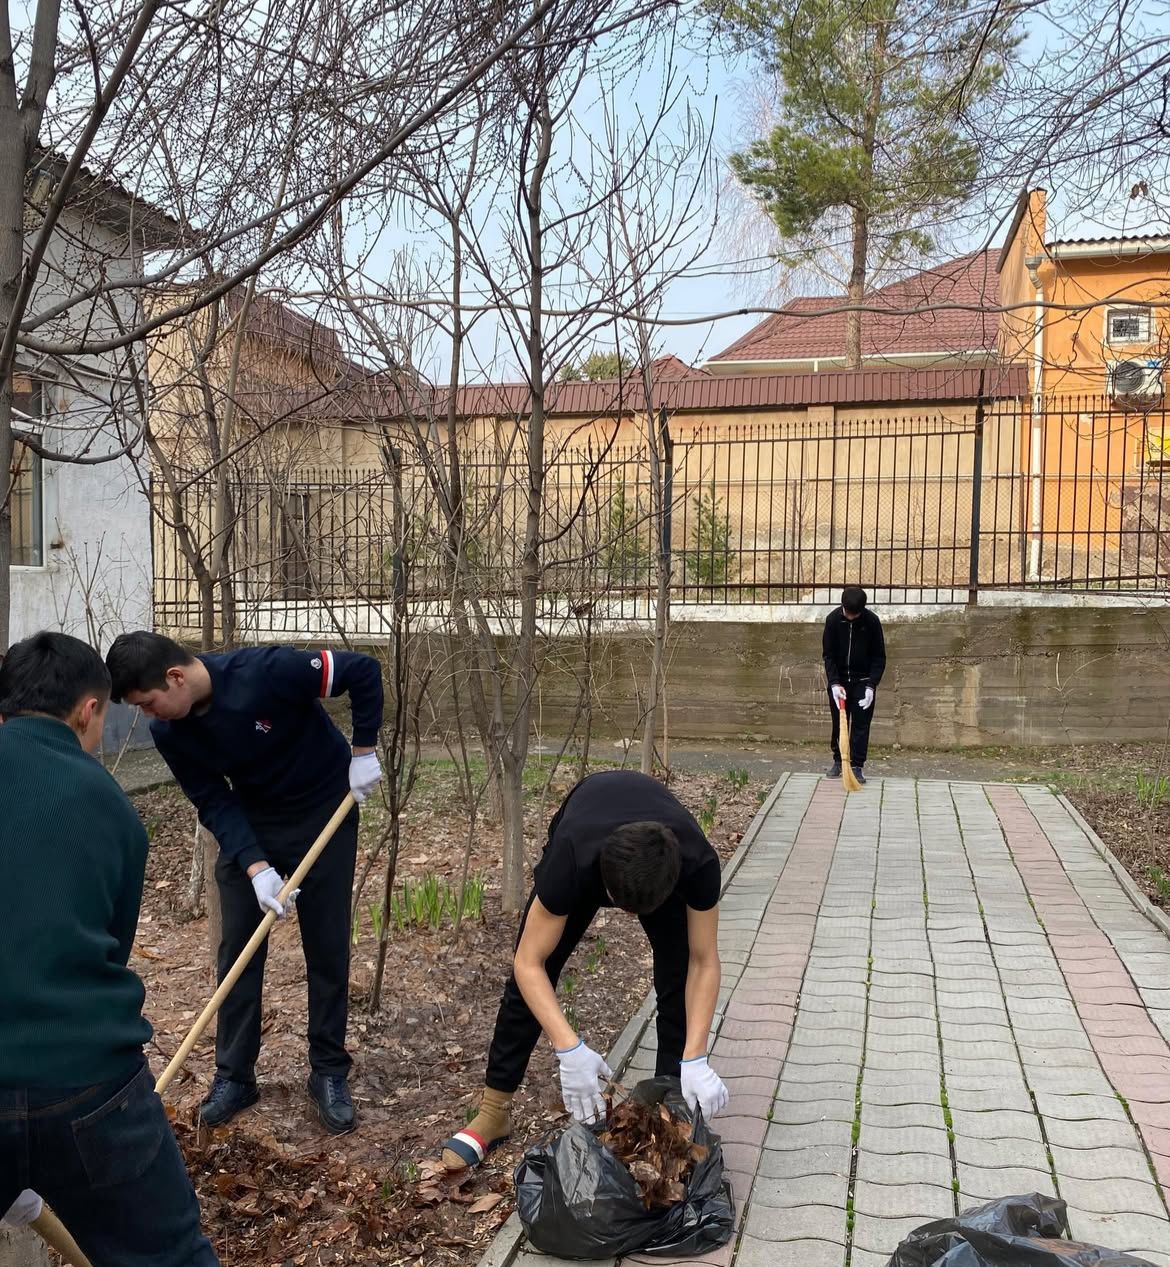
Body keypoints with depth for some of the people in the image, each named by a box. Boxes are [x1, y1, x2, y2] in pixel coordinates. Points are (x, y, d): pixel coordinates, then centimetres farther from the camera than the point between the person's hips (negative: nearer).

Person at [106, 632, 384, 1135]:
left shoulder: (266, 670, -32)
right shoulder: (169, 732, -15)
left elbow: (364, 671, -25)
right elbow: (215, 804, -11)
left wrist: (363, 753, -20)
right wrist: (256, 867, -23)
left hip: (324, 814, -4)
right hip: (249, 825, 4)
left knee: (327, 950, 3)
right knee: (237, 949, 3)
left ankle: (329, 1074, 16)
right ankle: (234, 1076, 18)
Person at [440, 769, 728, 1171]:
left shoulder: (698, 863, -41)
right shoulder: (572, 858, -44)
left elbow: (703, 962, -28)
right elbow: (529, 964, -35)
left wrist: (695, 1061, -36)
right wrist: (570, 1051, -45)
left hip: (663, 861, 1)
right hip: (580, 839, 0)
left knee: (678, 977, -15)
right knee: (530, 979, -5)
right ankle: (495, 1110, 9)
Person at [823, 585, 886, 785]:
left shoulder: (872, 621, -14)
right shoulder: (833, 619, -11)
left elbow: (879, 657, -9)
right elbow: (828, 654, -7)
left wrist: (871, 686, -17)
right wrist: (834, 683, -17)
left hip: (863, 681, -1)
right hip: (838, 680, 1)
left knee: (861, 724, -3)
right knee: (838, 722, 9)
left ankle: (857, 766, 1)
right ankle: (838, 760, 23)